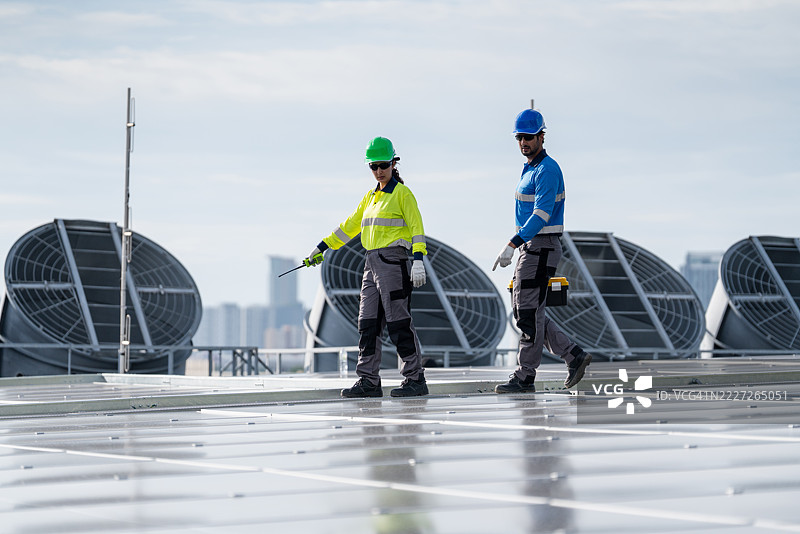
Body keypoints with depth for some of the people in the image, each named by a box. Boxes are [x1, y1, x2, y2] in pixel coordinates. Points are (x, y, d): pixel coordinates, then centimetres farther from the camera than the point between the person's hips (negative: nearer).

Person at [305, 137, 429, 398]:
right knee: (368, 322, 4)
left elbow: (416, 227, -10)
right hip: (372, 263, 8)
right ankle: (368, 381, 6)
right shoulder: (370, 197, 19)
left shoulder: (402, 193, -3)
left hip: (393, 261, -8)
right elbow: (349, 226, 24)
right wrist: (321, 248, 24)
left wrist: (418, 260, -21)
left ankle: (415, 379, -3)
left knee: (398, 322, -8)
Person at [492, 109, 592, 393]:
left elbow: (541, 215, -24)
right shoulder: (529, 168, 17)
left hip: (541, 247, -10)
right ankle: (574, 355, 12)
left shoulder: (547, 170, -15)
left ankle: (524, 377, -1)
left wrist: (512, 245, -29)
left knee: (529, 311, -7)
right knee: (522, 308, 10)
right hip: (531, 245, 10)